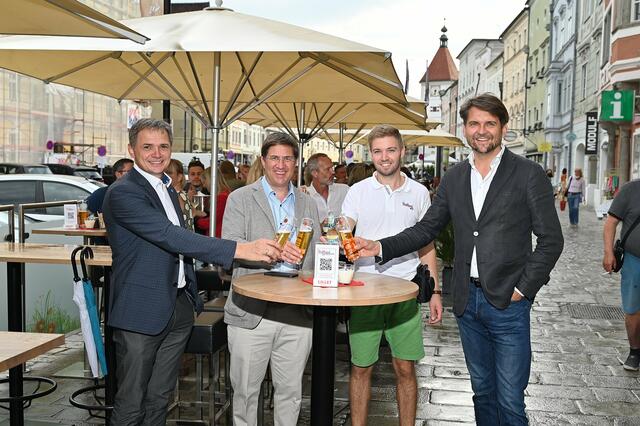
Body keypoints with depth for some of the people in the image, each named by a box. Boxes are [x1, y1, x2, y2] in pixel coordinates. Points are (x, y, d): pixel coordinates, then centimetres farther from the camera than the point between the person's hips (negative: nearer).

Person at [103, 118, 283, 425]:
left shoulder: (168, 190, 14)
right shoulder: (123, 192, -16)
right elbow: (170, 236, -27)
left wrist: (191, 295, 22)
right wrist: (240, 249, -33)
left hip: (179, 306, 8)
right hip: (142, 311, -8)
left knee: (159, 398, 17)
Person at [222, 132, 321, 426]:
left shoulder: (308, 204, 14)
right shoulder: (240, 199, 1)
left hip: (298, 314, 3)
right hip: (251, 313, -3)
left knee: (291, 390, 13)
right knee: (245, 390, 9)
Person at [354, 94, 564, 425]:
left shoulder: (529, 174, -5)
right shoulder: (454, 178, 9)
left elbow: (550, 239, -4)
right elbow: (426, 229, 9)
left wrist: (523, 288, -10)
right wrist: (380, 247, -4)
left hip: (507, 302, -4)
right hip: (468, 300, 4)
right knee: (482, 391, 17)